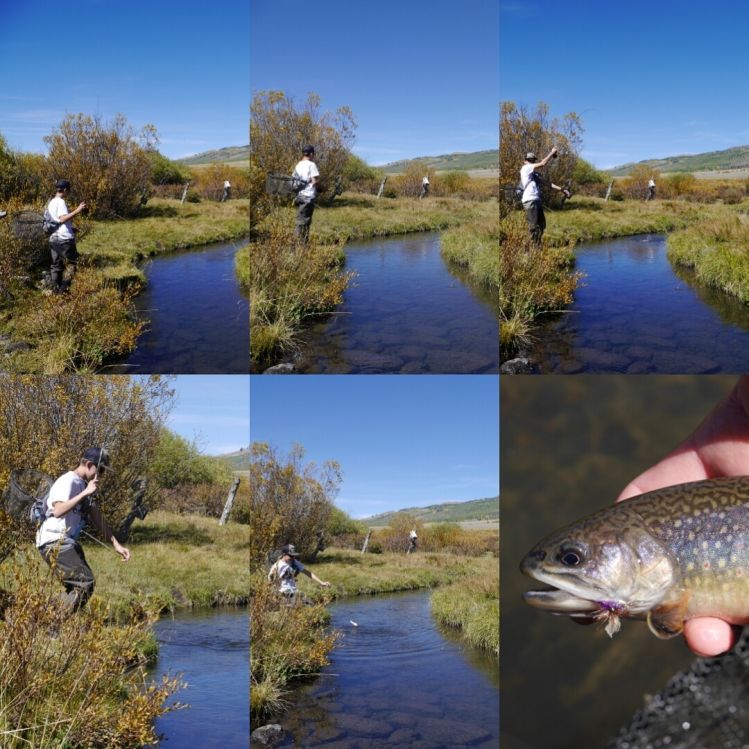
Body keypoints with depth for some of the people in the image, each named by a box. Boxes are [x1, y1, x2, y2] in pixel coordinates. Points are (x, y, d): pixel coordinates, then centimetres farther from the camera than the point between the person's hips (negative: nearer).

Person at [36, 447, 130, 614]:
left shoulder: (83, 485, 16)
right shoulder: (68, 481, -13)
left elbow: (96, 517, 17)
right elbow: (58, 511, -29)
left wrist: (116, 545, 13)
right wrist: (84, 493, -28)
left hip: (68, 542, 10)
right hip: (54, 542, -10)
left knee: (77, 587, 7)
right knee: (85, 583, -18)